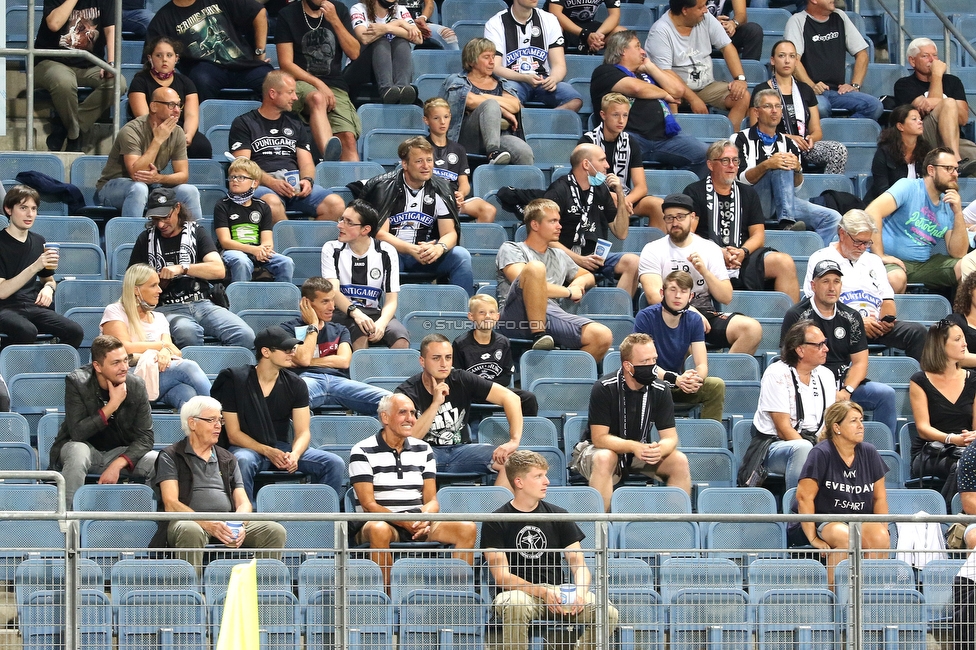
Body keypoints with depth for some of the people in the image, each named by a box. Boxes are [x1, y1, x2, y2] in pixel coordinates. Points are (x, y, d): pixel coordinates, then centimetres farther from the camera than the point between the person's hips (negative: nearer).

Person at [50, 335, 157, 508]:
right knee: (78, 452, -38)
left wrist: (117, 465, -25)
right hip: (84, 447, -3)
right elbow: (77, 433, -25)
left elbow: (145, 437, -10)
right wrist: (112, 405, -29)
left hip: (119, 452, 3)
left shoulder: (136, 386, -9)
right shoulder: (77, 382, -18)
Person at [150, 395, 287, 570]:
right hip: (189, 521, -5)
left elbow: (243, 503, 16)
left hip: (228, 524, 5)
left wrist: (240, 524, -10)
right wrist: (208, 524, -20)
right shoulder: (171, 457, 9)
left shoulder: (228, 459, 25)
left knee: (276, 531, -19)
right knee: (191, 532, -41)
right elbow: (171, 504, -5)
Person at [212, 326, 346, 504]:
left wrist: (294, 455, -23)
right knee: (243, 461, -41)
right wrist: (267, 452, -23)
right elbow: (233, 434, -9)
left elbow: (302, 432, 0)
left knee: (333, 463, -16)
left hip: (281, 447, 4)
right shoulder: (235, 380, -8)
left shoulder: (295, 384, 3)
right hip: (247, 448, -4)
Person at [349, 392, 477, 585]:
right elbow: (368, 504, -9)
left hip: (417, 524, 5)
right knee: (379, 530, -41)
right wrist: (404, 522, -22)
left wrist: (424, 520, -15)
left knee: (468, 528, -20)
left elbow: (432, 501, 10)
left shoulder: (423, 450, 15)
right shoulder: (362, 452, -1)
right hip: (380, 521, -5)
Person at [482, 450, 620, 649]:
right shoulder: (496, 523, 0)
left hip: (557, 592, 3)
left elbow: (579, 565, 7)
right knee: (515, 606, -41)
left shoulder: (558, 516, 11)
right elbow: (501, 576, -8)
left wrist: (580, 591, -16)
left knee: (608, 614, -23)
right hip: (518, 592, -3)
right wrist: (543, 592, -23)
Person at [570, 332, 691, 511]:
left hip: (642, 451, 4)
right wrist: (635, 447, -39)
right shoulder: (604, 388, -21)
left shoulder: (660, 390, -9)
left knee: (680, 461, -20)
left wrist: (660, 450, -34)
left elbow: (670, 437, -9)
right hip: (604, 448, -4)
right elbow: (599, 438, -23)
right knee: (605, 459, -38)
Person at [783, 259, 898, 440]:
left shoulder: (851, 317, 12)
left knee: (886, 393, -18)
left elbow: (860, 362, 8)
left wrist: (846, 391, -12)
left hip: (846, 384, 5)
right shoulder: (797, 316, 0)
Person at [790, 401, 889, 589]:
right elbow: (804, 496, -12)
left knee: (880, 538, -27)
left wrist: (882, 529, -1)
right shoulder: (821, 454, -9)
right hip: (823, 521, -5)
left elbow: (879, 497, 13)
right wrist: (813, 538, -16)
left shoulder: (869, 453, 7)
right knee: (844, 536, -36)